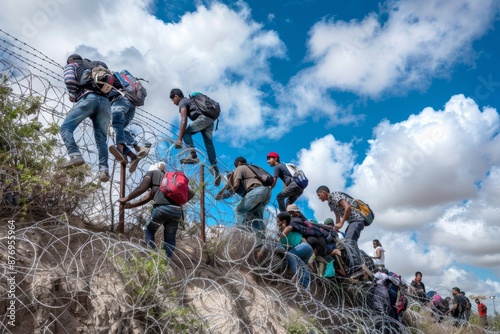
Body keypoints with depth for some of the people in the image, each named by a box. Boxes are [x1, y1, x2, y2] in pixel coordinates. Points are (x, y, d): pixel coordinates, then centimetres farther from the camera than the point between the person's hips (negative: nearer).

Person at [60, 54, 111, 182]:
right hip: (105, 101, 5)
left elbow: (70, 80, 1)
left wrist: (72, 96, 14)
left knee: (66, 127, -4)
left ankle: (75, 156, -27)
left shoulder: (71, 66, 24)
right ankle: (104, 169, -18)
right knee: (101, 139, 1)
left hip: (88, 98, -5)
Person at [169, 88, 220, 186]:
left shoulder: (182, 103, 3)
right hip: (210, 119, 9)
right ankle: (215, 168, 4)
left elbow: (184, 121, -10)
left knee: (186, 133, -3)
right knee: (209, 144, 7)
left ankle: (193, 155, -17)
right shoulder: (189, 100, 32)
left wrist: (179, 139, -15)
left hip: (203, 118, -9)